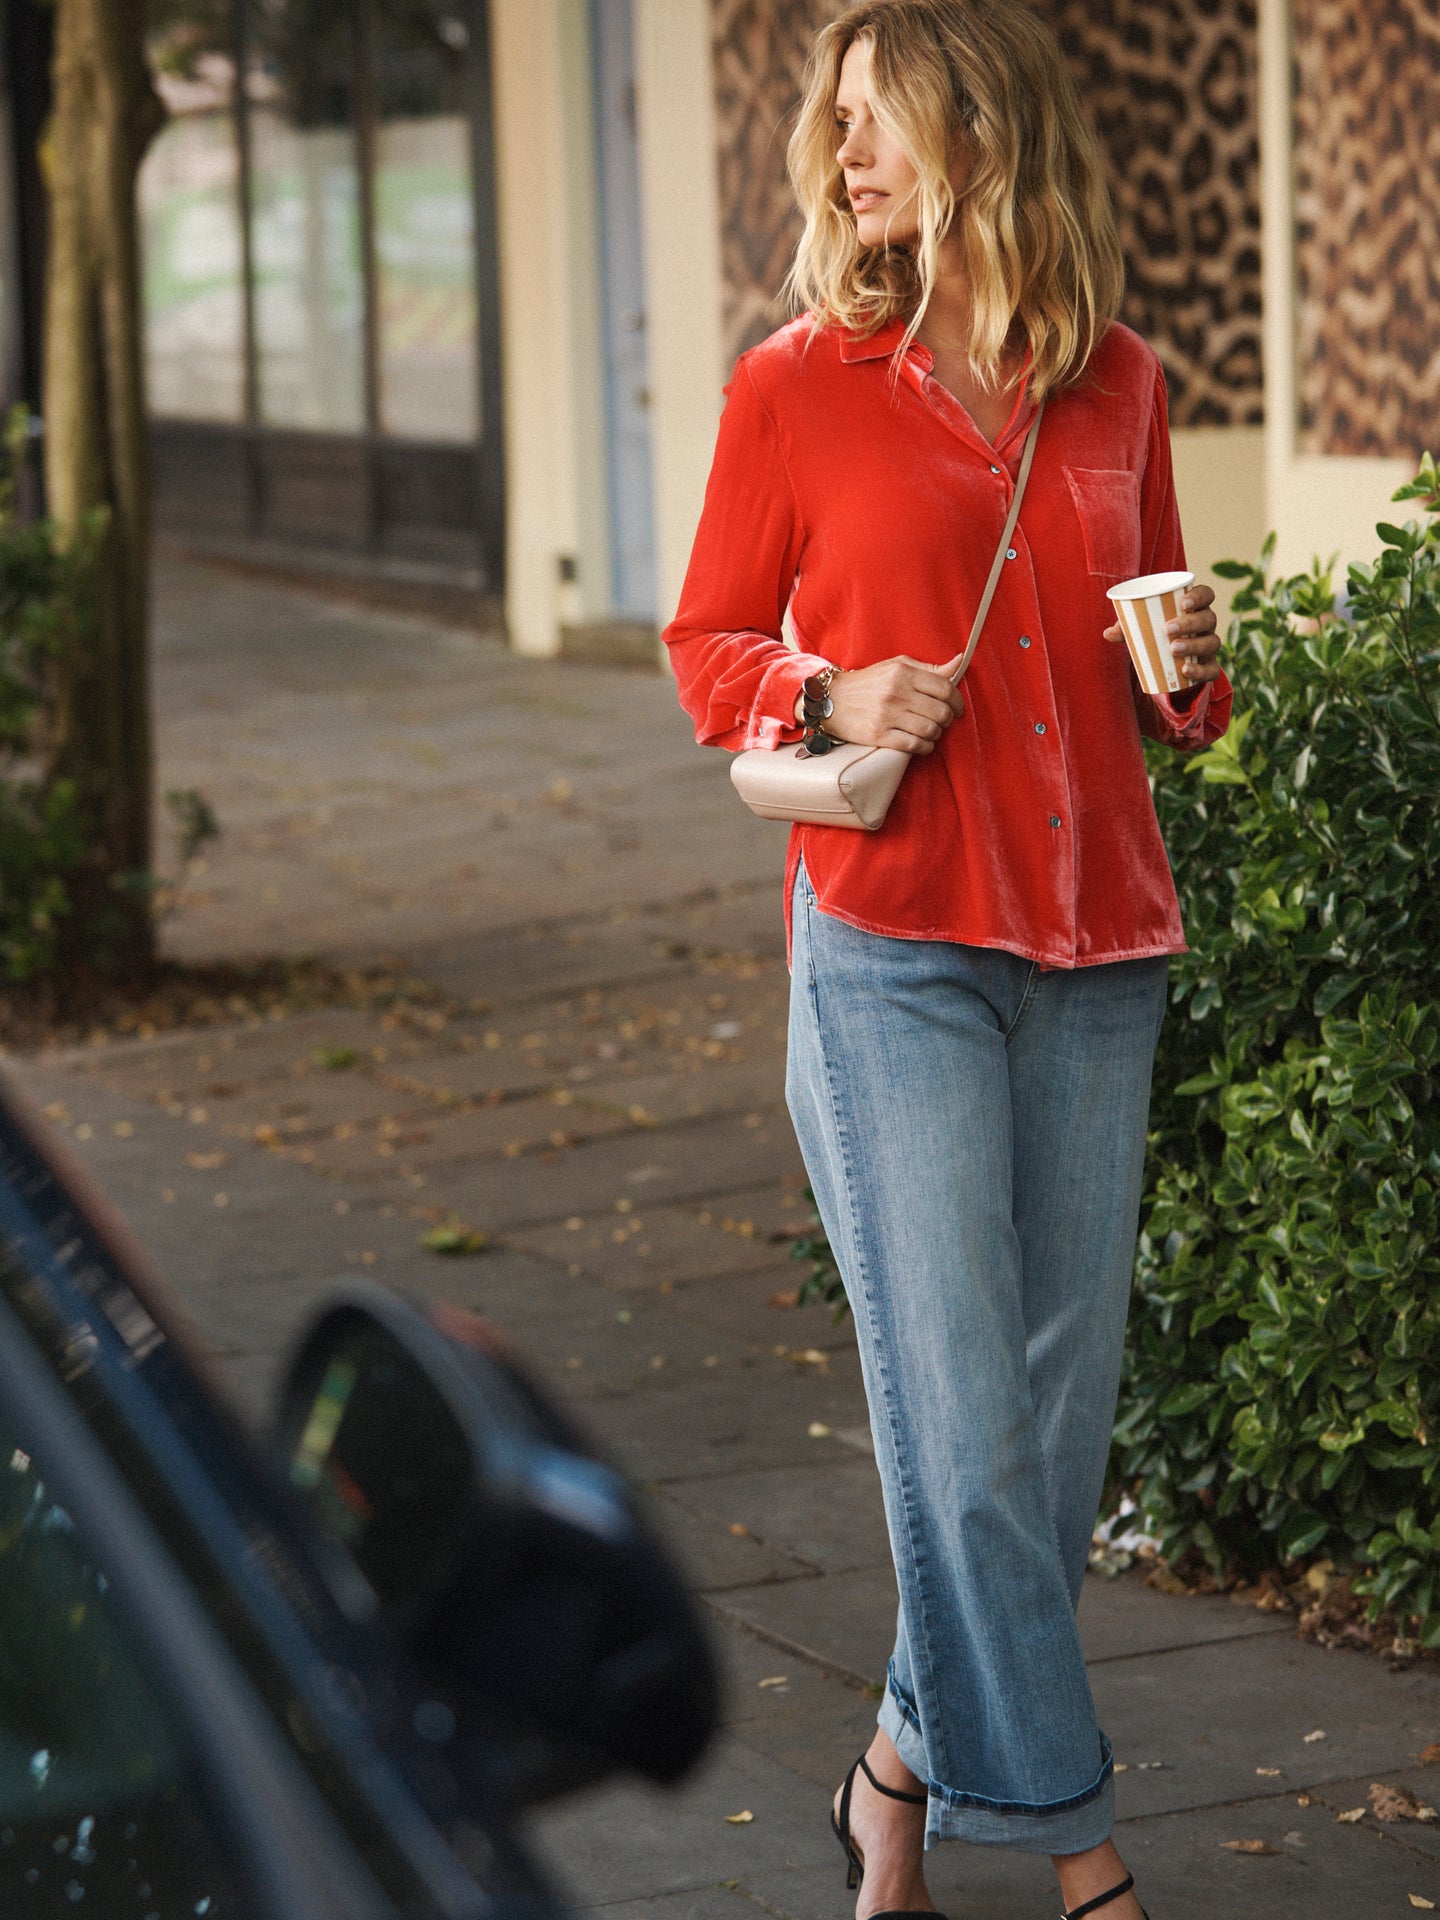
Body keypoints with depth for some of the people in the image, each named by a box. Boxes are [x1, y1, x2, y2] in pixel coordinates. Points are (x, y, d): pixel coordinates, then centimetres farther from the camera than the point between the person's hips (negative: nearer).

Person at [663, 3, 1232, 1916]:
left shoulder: (1117, 387, 8)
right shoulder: (794, 389, -1)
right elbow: (708, 647, 7)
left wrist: (1191, 668, -3)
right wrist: (834, 701, -12)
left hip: (1098, 944, 4)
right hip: (894, 945, -4)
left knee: (1060, 1387, 8)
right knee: (956, 1400, -6)